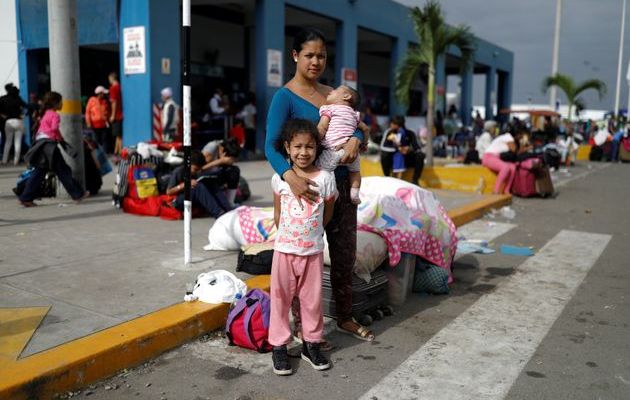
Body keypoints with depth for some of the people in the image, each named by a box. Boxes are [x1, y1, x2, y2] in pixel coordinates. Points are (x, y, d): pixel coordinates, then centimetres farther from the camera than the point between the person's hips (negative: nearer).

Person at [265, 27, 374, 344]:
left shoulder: (332, 93, 12)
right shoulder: (285, 97, -9)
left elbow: (357, 126, 6)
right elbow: (271, 146, -21)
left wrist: (355, 139, -19)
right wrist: (290, 176, -40)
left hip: (340, 183, 7)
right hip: (309, 186, -6)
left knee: (345, 253, 14)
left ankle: (344, 317, 31)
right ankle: (302, 326, 17)